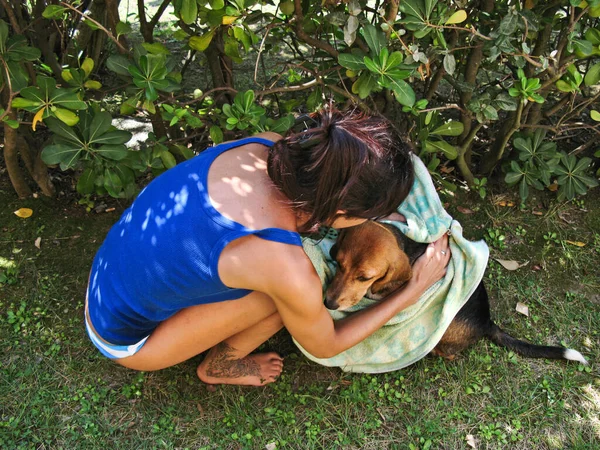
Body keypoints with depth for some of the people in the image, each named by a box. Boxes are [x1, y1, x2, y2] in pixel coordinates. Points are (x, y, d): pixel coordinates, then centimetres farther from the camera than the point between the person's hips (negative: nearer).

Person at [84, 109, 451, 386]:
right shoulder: (287, 271, -35)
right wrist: (414, 290, -4)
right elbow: (326, 346, -10)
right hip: (128, 340, -6)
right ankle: (219, 367, 11)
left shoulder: (266, 146, -19)